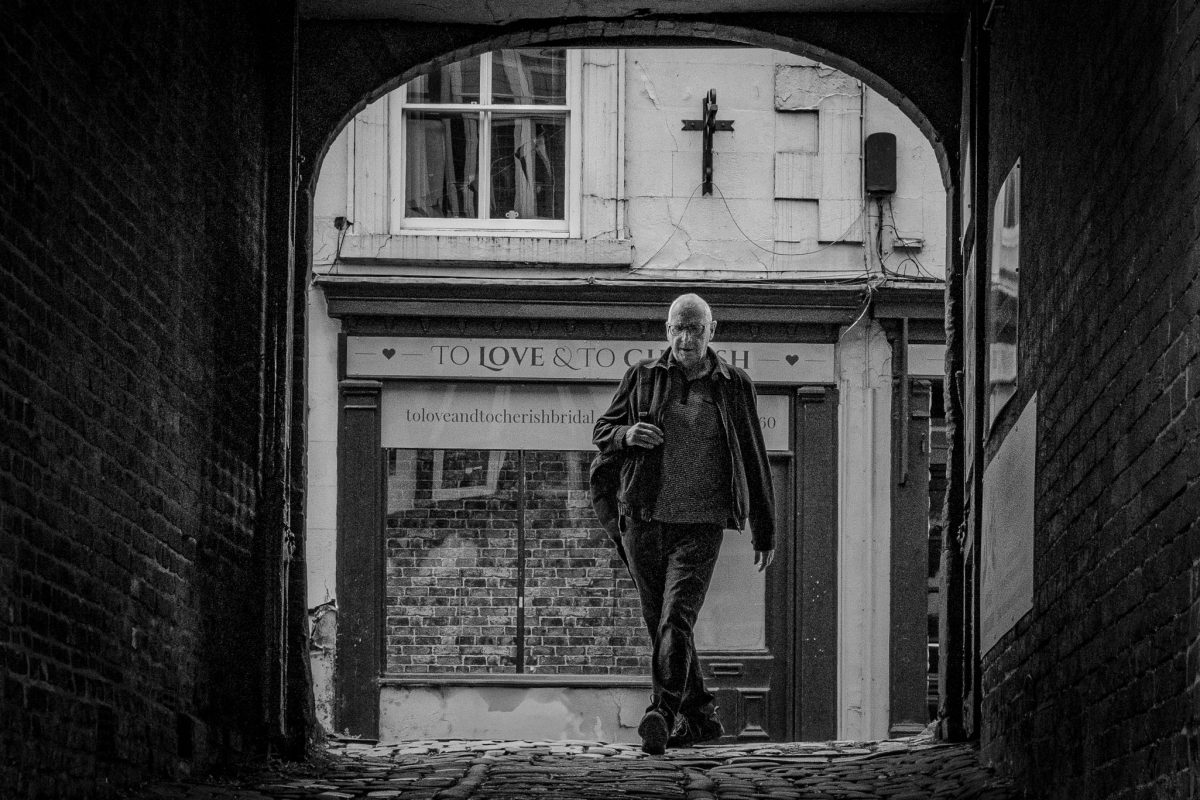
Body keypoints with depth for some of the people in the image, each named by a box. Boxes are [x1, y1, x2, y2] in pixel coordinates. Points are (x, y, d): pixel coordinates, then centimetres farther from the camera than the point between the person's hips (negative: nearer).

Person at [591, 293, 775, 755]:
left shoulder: (733, 387, 6)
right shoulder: (642, 378, 7)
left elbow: (754, 462, 12)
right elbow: (601, 432, 13)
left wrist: (764, 532, 14)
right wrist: (627, 434, -12)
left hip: (700, 526, -3)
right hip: (642, 521, 3)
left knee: (675, 621, -18)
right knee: (660, 625, 8)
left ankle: (662, 716, -28)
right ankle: (700, 718, 21)